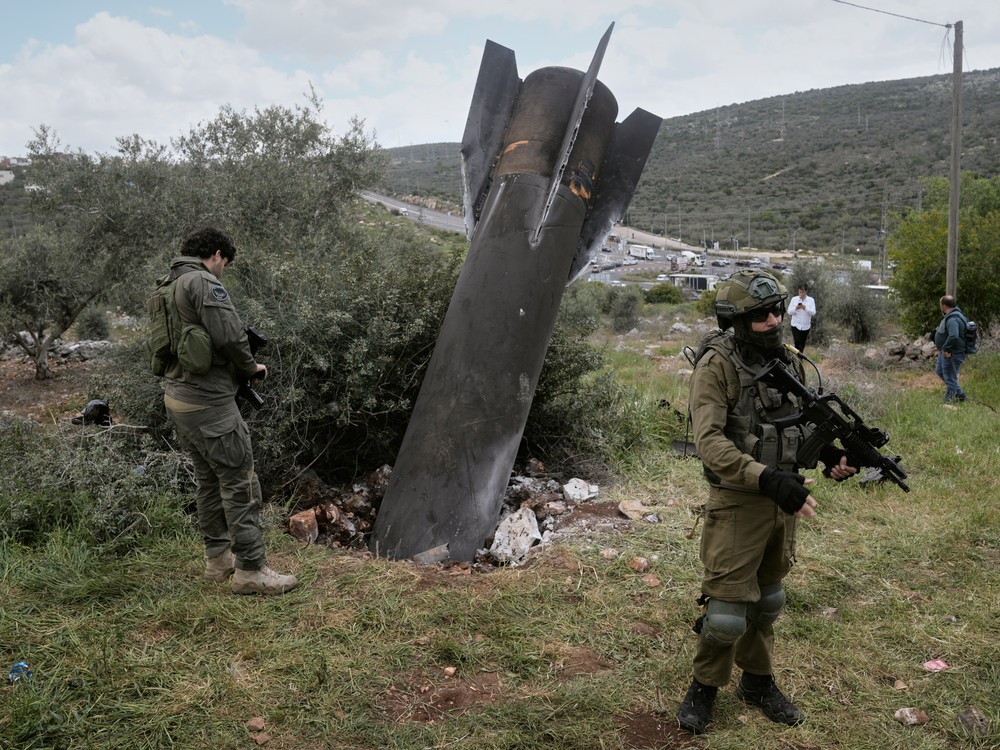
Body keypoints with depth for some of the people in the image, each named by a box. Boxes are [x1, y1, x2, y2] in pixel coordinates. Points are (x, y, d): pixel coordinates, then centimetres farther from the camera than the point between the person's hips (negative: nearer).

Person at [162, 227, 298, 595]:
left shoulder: (169, 286, 16)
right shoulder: (203, 281, -13)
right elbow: (229, 334, -23)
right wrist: (250, 366, -4)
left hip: (177, 396, 10)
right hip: (208, 402, -10)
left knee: (208, 478, 19)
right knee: (239, 482, -4)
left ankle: (218, 557, 29)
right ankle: (250, 570, 1)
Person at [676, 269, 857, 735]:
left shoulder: (787, 361, 5)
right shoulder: (717, 364, -16)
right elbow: (709, 441, -24)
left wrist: (830, 455, -3)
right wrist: (769, 479, -33)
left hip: (783, 501, 7)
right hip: (738, 501, -7)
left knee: (767, 597, 19)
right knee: (728, 605, -1)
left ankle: (758, 682, 37)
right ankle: (704, 687, 22)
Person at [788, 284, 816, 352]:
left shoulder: (811, 300, -1)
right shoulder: (794, 299, -1)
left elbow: (813, 312, -9)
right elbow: (789, 311, -3)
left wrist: (805, 308, -25)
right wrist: (796, 308, -23)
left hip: (806, 326, 1)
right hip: (796, 325, -1)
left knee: (802, 344, 12)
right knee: (797, 343, -10)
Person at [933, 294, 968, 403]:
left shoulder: (952, 319, -27)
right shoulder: (955, 312, 8)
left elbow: (953, 336, -40)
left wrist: (945, 348, -28)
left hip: (952, 354, -11)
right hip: (945, 352, 11)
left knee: (950, 378, 0)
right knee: (940, 371, 25)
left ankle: (948, 403, 11)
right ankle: (959, 394, 34)